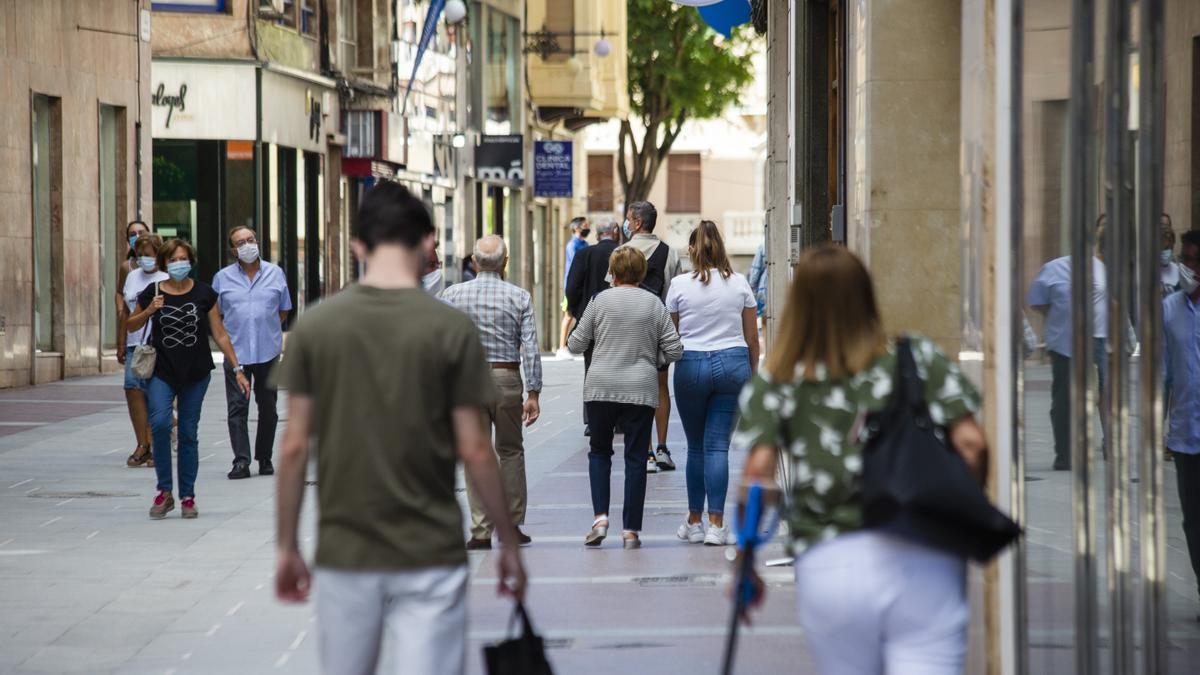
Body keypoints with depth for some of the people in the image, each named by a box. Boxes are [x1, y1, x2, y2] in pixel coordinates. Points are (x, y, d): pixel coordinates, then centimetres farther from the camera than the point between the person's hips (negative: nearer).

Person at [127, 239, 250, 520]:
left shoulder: (204, 293, 1)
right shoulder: (152, 293, -1)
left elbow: (220, 334, 5)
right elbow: (132, 325, 13)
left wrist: (237, 369, 2)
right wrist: (149, 311, -8)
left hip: (196, 373, 1)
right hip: (162, 373, -1)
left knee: (188, 433, 5)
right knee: (160, 423, -21)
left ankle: (187, 496, 16)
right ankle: (164, 492, -10)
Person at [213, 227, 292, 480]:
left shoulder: (275, 274, 7)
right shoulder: (223, 278, 6)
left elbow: (284, 310, 14)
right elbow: (215, 314, 12)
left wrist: (266, 332, 6)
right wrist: (227, 336, 2)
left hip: (268, 351, 1)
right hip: (236, 352, -1)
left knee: (268, 407, 7)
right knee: (237, 407, -8)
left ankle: (265, 458, 18)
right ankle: (241, 461, -10)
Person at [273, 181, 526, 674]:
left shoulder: (314, 327, -2)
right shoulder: (452, 329, -7)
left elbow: (294, 448, 0)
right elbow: (475, 452, -6)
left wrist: (286, 546, 9)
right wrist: (508, 543, 5)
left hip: (343, 555, 2)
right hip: (429, 557, -2)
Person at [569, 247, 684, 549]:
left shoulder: (600, 300, -2)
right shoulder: (654, 304, 1)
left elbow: (576, 345, 4)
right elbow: (674, 351, 0)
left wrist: (572, 339, 25)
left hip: (600, 388, 0)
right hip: (641, 391, 0)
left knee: (599, 451, 15)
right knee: (636, 458, 5)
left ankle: (600, 516, -1)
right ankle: (631, 530, 3)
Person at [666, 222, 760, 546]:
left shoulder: (680, 284, -1)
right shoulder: (739, 283, 3)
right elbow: (752, 337, 7)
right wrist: (754, 373, 17)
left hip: (691, 364, -1)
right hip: (733, 363, 1)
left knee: (696, 446, 12)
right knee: (718, 445, 1)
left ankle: (694, 522, 19)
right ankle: (716, 525, -6)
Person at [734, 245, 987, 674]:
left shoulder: (775, 384, 6)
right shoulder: (917, 359, 7)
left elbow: (758, 472, -5)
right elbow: (971, 443, 1)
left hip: (828, 567, 0)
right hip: (922, 558, 0)